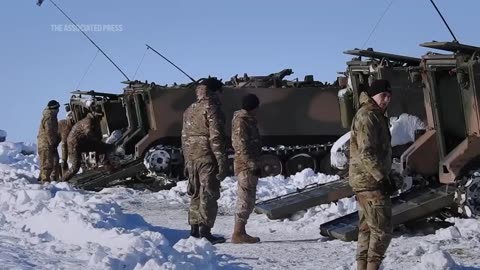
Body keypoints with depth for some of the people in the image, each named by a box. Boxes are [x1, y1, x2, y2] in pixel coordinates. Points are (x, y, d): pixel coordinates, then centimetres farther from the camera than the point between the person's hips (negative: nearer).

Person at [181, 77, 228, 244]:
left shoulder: (190, 110, 16)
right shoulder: (211, 108, -10)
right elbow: (216, 137, -16)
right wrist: (221, 161, -16)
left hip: (192, 157, 8)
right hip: (207, 157, -8)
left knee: (196, 193, 14)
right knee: (208, 194, -6)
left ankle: (194, 229, 18)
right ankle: (205, 231, -9)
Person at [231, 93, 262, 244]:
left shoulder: (248, 119, 18)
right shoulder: (241, 121, -13)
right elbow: (242, 146, -20)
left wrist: (254, 163, 21)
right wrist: (253, 165, -22)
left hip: (248, 165, 10)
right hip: (246, 165, -10)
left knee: (247, 200, 13)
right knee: (245, 199, -8)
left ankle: (240, 232, 19)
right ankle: (238, 234, -7)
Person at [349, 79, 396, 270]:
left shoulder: (376, 115, 17)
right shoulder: (367, 116, -16)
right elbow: (366, 153, -23)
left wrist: (385, 175, 22)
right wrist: (383, 178, -23)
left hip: (368, 181, 11)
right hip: (370, 181, -11)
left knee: (367, 228, 13)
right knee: (382, 229, -8)